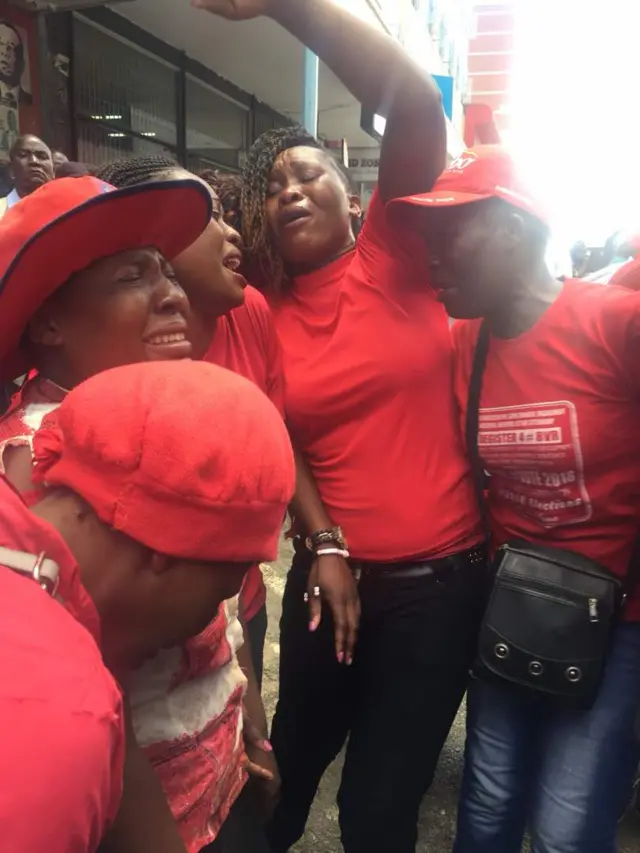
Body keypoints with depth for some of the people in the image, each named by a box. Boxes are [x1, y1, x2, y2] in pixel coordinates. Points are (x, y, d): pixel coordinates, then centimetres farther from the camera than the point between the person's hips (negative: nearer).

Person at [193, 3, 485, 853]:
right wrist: (323, 546, -11)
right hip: (333, 574, 3)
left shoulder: (394, 259, -5)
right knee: (292, 764, 25)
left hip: (441, 576, -2)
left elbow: (417, 106, -19)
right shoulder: (265, 317, 2)